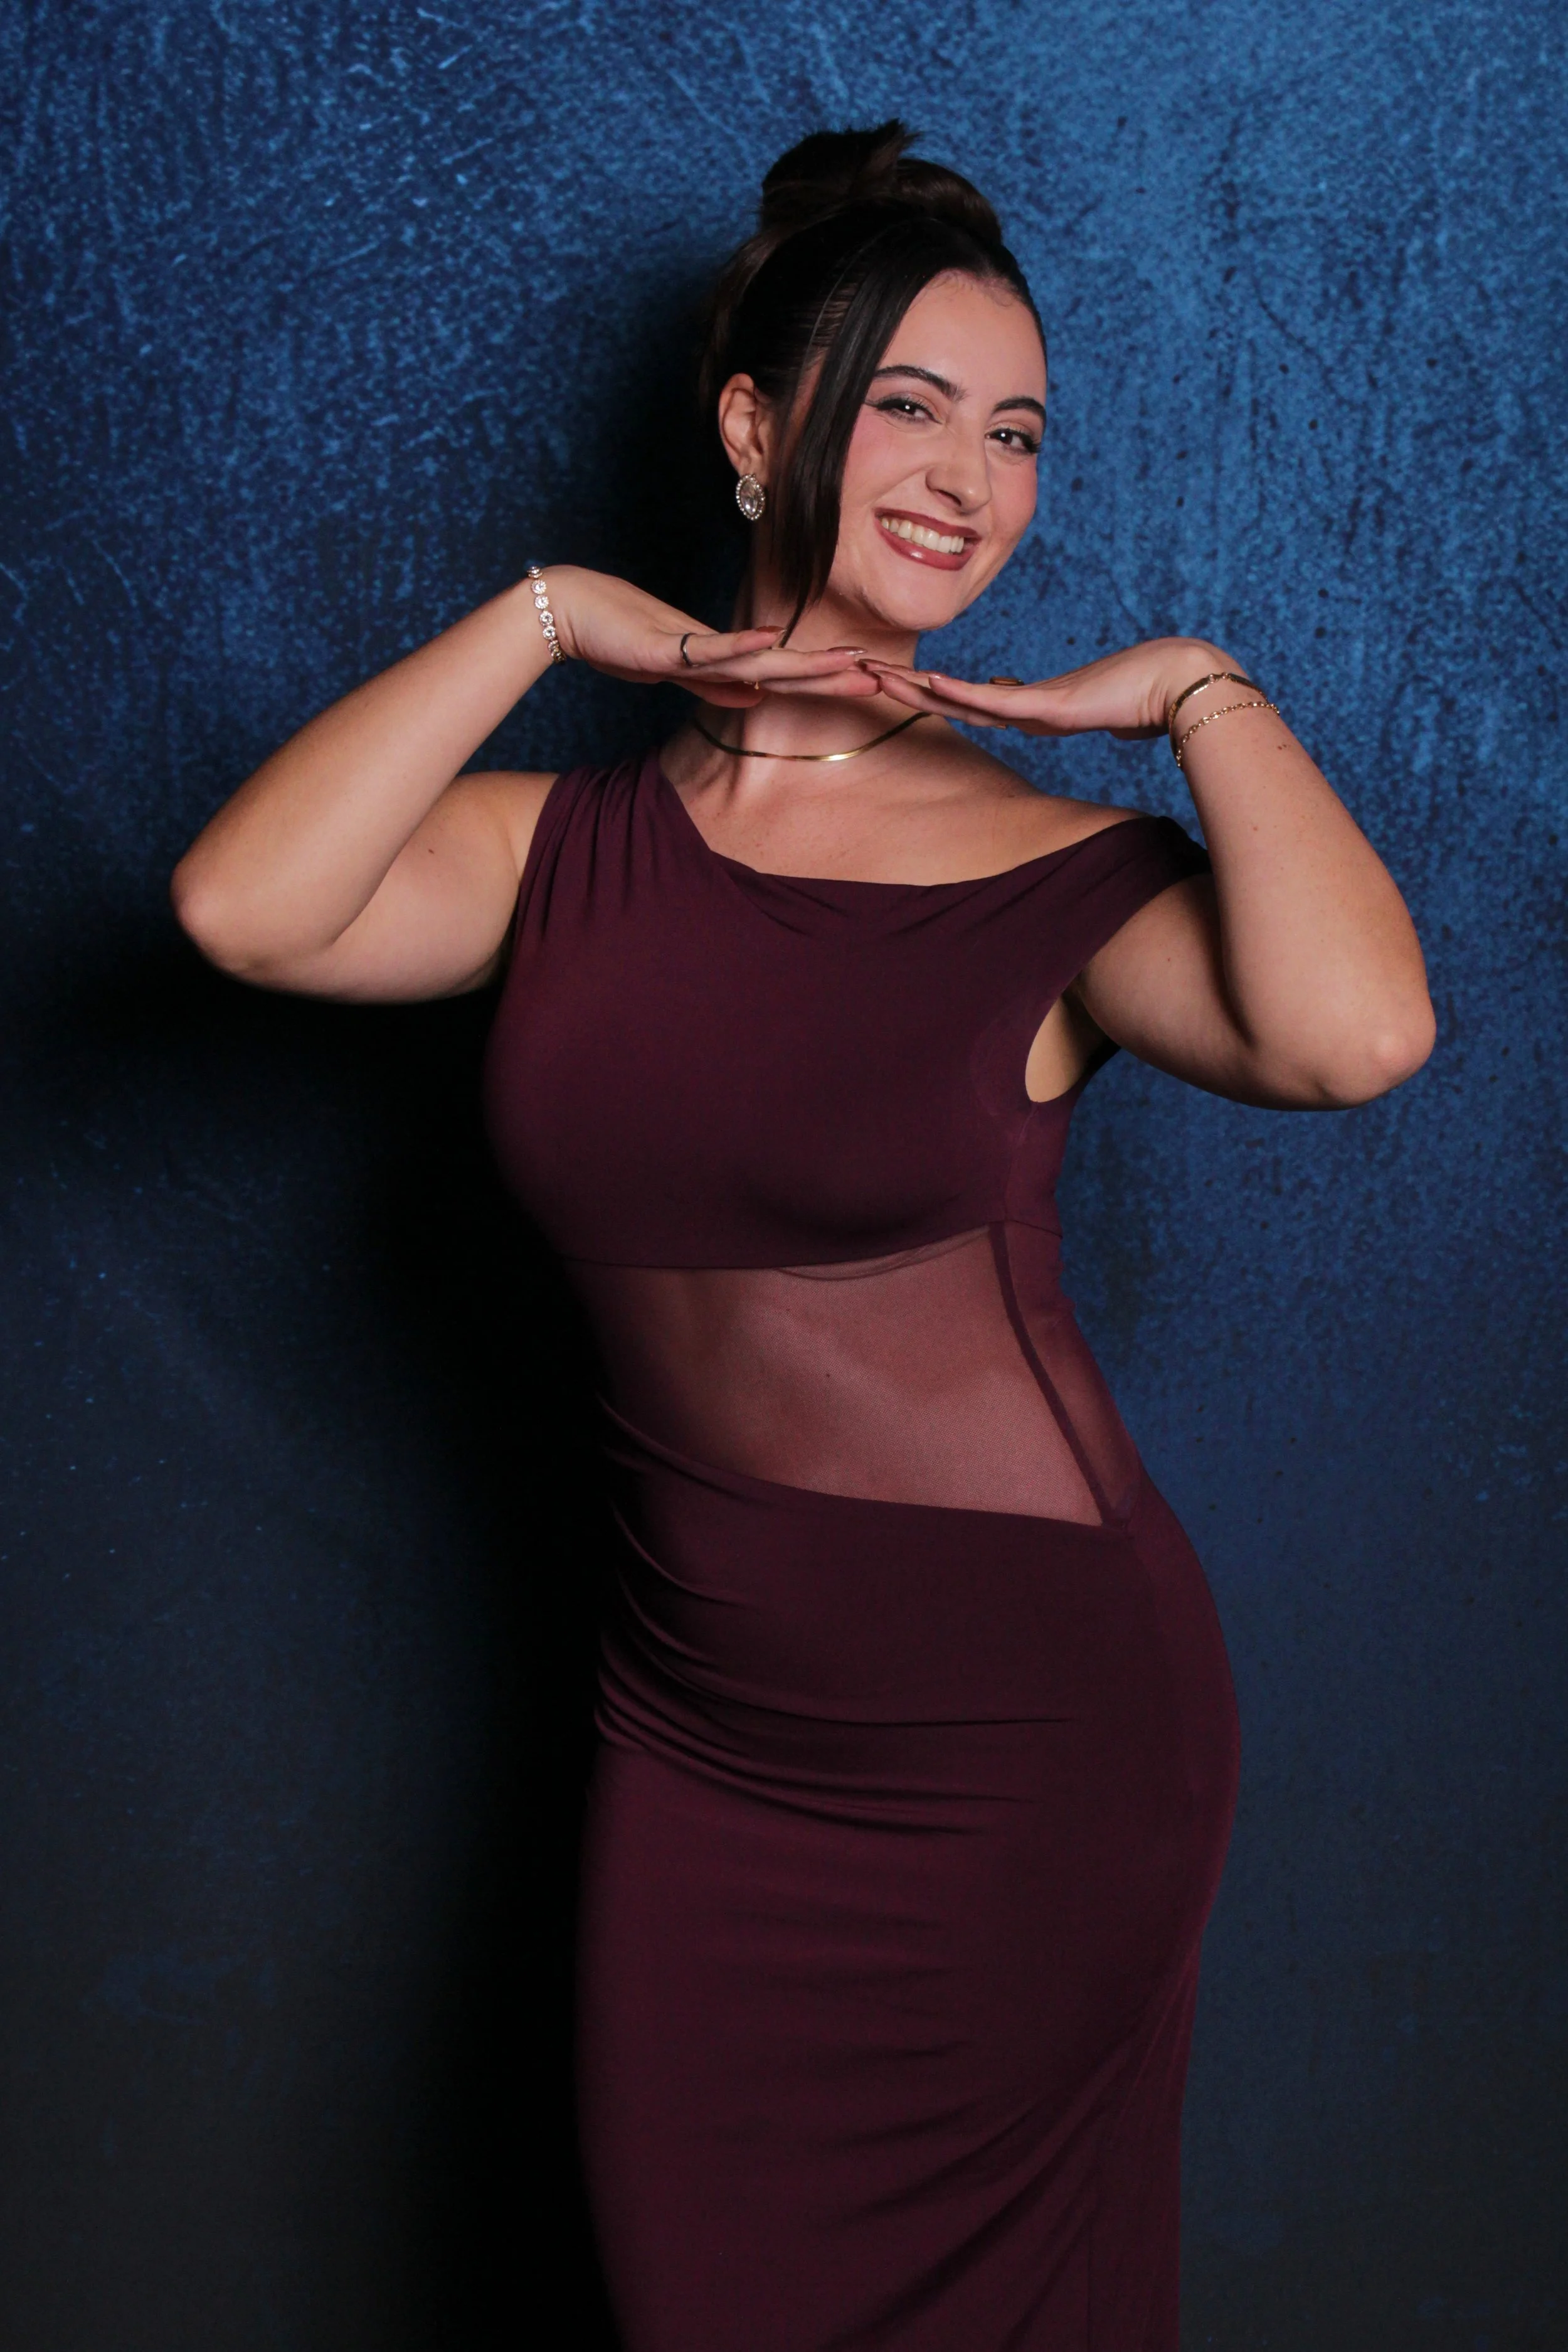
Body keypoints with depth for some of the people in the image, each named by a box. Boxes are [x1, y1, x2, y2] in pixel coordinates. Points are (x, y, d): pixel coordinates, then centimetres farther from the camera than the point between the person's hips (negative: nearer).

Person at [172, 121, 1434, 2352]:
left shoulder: (1059, 873, -8)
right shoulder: (576, 854, 0)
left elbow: (1356, 1034, -28)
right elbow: (247, 910, -17)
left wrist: (1206, 697, -15)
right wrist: (544, 617, -12)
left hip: (1032, 1746, -2)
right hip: (697, 1736, 3)